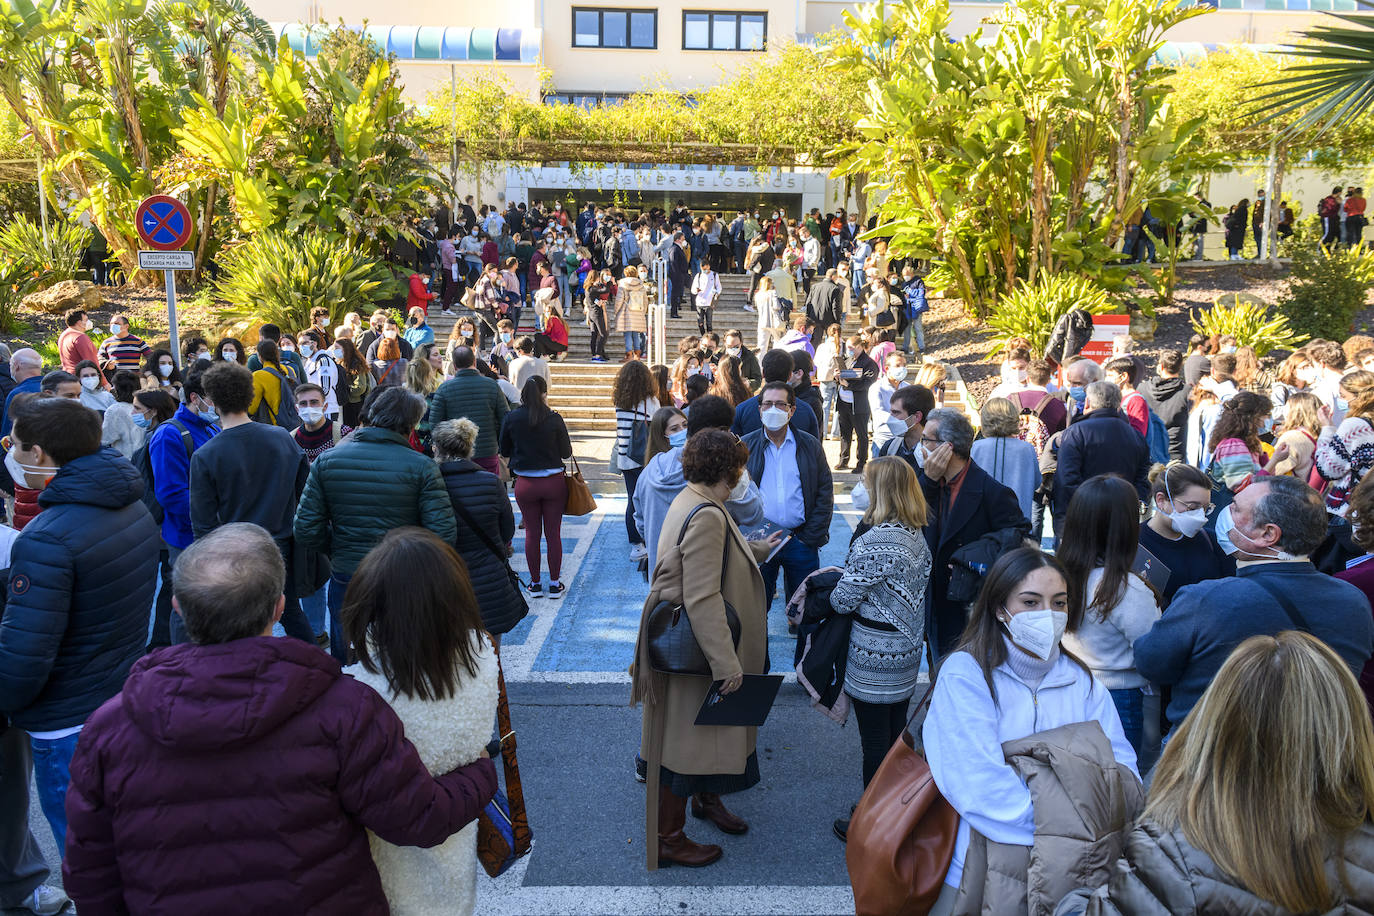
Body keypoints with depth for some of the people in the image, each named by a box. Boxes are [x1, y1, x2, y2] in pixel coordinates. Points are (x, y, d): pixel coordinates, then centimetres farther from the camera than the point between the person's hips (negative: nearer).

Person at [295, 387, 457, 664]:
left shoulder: (326, 460, -4)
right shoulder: (421, 467, -13)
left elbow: (306, 531, -5)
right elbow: (444, 534, -18)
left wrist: (340, 549, 13)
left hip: (345, 579, 2)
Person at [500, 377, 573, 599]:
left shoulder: (511, 419, -6)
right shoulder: (554, 419, -10)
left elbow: (504, 452, 5)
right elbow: (566, 453, -4)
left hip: (525, 483, 1)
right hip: (553, 482, -1)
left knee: (532, 534, 11)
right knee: (553, 534, 8)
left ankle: (535, 584, 20)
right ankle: (555, 584, 16)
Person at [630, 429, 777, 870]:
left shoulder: (692, 502, 5)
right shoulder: (706, 517, -28)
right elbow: (703, 599, -31)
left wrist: (758, 550, 38)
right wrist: (726, 663, -28)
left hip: (696, 648, 10)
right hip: (696, 652, -10)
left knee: (707, 734, 27)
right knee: (685, 741, 5)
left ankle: (706, 798, 50)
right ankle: (667, 840, 22)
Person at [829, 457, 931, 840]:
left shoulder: (877, 540, -25)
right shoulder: (917, 536, 3)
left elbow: (845, 598, -19)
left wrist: (830, 596, 4)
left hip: (874, 657, -9)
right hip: (907, 650, 9)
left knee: (875, 742, 5)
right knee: (897, 732, 20)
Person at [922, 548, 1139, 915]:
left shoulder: (1082, 681, 12)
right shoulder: (965, 673, -5)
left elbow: (1123, 767, 3)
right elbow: (977, 785, -15)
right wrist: (1069, 830, -21)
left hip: (1073, 872, 4)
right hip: (980, 870, -3)